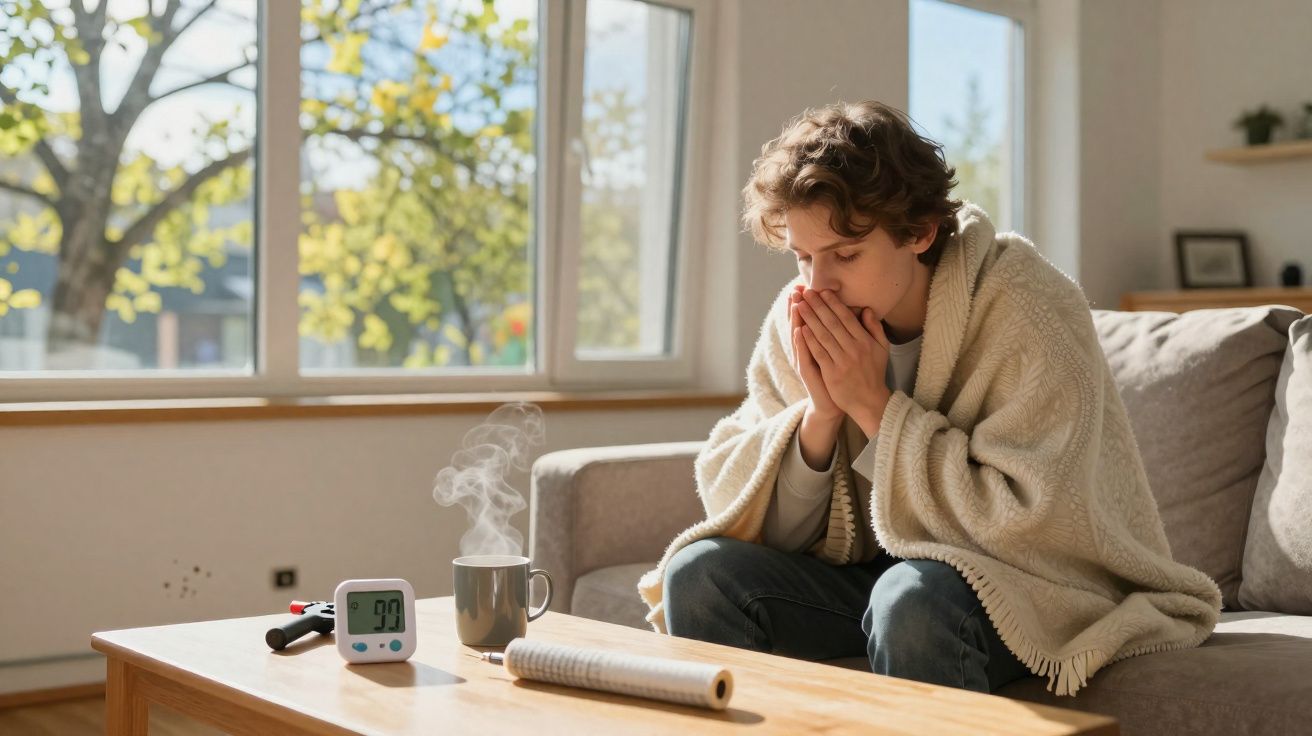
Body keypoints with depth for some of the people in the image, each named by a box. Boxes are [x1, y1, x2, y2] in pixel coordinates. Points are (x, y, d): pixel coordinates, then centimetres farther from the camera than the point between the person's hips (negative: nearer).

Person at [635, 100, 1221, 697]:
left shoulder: (1027, 312, -19)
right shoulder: (801, 321, -4)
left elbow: (1027, 519, -25)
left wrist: (876, 406, -23)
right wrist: (819, 416, -21)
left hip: (1032, 586, -5)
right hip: (874, 574, 5)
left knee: (910, 598, -36)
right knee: (698, 572, -15)